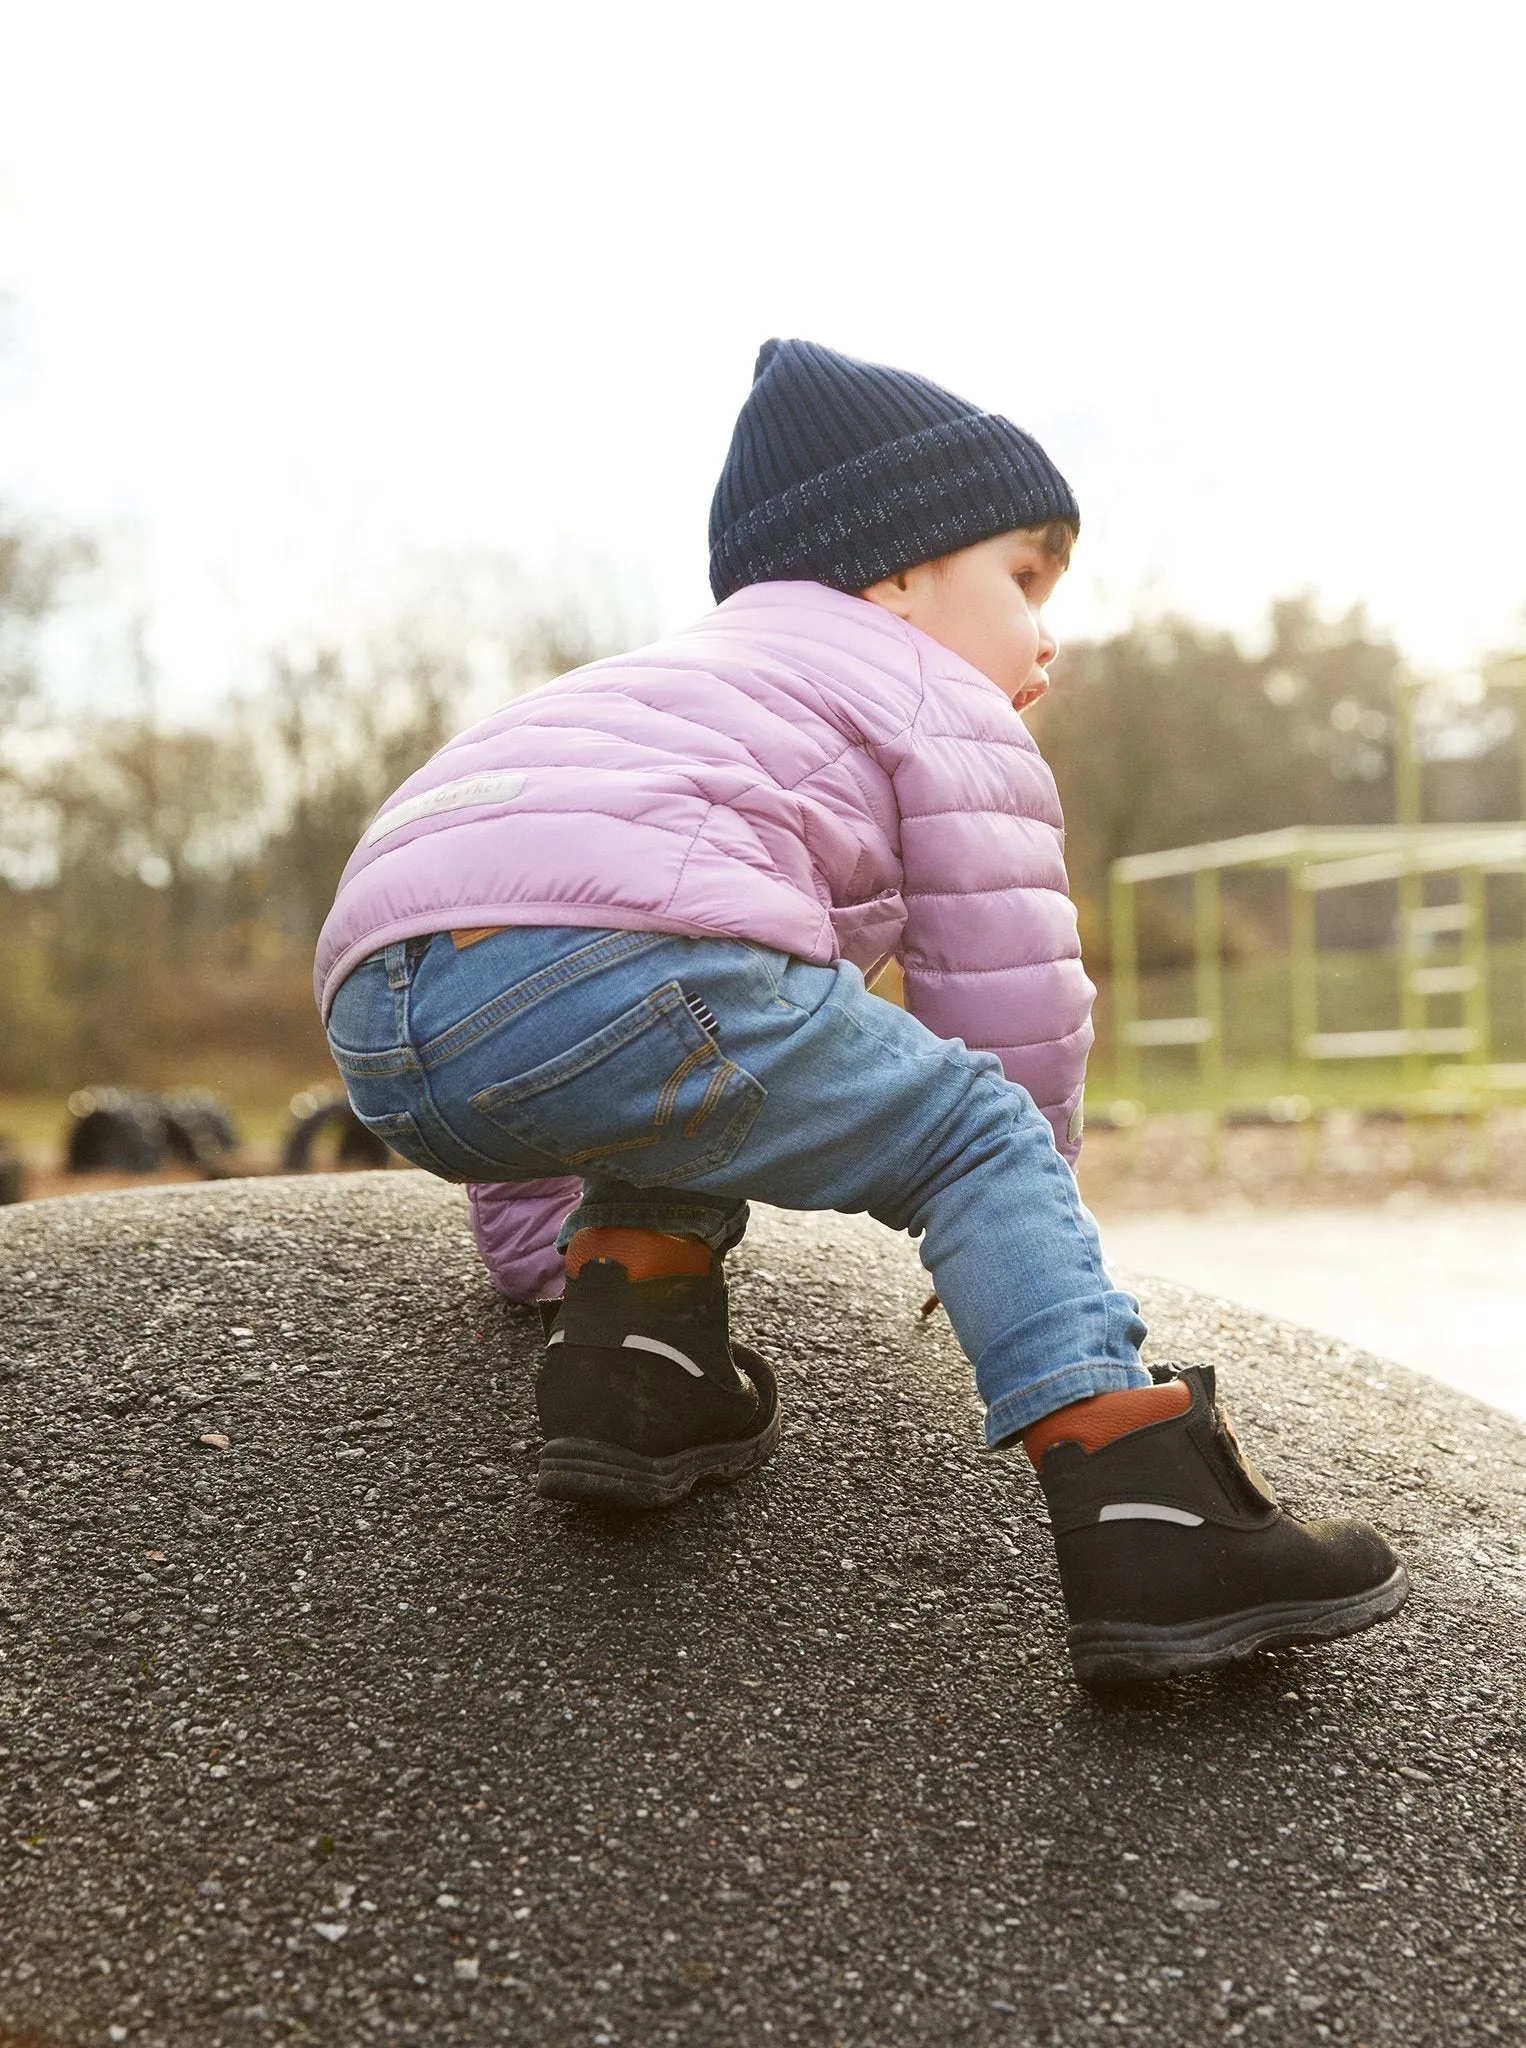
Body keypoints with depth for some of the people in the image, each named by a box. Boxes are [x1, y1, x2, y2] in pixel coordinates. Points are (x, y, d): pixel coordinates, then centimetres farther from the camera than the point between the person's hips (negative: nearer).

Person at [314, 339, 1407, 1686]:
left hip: (376, 1031, 8)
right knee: (980, 1135, 5)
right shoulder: (940, 699, 19)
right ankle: (1146, 1516, -8)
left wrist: (541, 1251, 48)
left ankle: (625, 1306, 11)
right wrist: (1027, 1239, 30)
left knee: (701, 1096, 34)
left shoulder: (674, 686, 43)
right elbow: (1008, 995, 14)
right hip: (609, 955, -8)